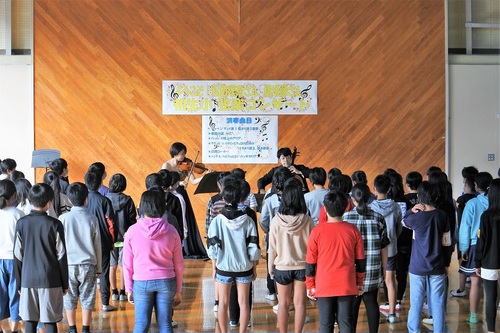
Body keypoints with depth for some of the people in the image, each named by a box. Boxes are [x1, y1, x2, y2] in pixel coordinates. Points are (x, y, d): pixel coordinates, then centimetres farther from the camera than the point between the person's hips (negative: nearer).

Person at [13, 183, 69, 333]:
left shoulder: (21, 223, -1)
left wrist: (18, 283, 12)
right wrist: (65, 283, 5)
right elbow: (61, 257, -4)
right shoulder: (55, 224, -7)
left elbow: (17, 256, 2)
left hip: (28, 279, 2)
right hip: (50, 280, -2)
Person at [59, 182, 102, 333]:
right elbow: (97, 245, 4)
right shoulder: (92, 219, -2)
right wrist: (99, 268, 13)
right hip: (88, 264, 0)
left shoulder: (63, 218, -3)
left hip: (69, 264, 0)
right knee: (87, 299, 7)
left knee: (70, 299, 10)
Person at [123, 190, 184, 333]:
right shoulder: (171, 231, -2)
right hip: (166, 282, 1)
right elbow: (179, 264, 3)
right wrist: (178, 290, 12)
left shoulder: (132, 231, -6)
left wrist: (129, 289, 9)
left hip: (141, 283, -1)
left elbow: (127, 264, -1)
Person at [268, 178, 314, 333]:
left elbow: (272, 248, -7)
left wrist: (271, 268, 7)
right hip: (303, 266, 0)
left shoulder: (277, 220, -15)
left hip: (282, 267, 0)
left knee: (283, 304, 12)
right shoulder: (307, 220, -13)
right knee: (300, 303, 10)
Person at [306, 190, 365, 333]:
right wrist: (359, 282, 16)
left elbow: (310, 262, -4)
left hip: (324, 286, -1)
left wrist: (310, 285, 7)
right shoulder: (353, 230, -3)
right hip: (347, 286, 1)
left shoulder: (317, 231, -9)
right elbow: (360, 260, 4)